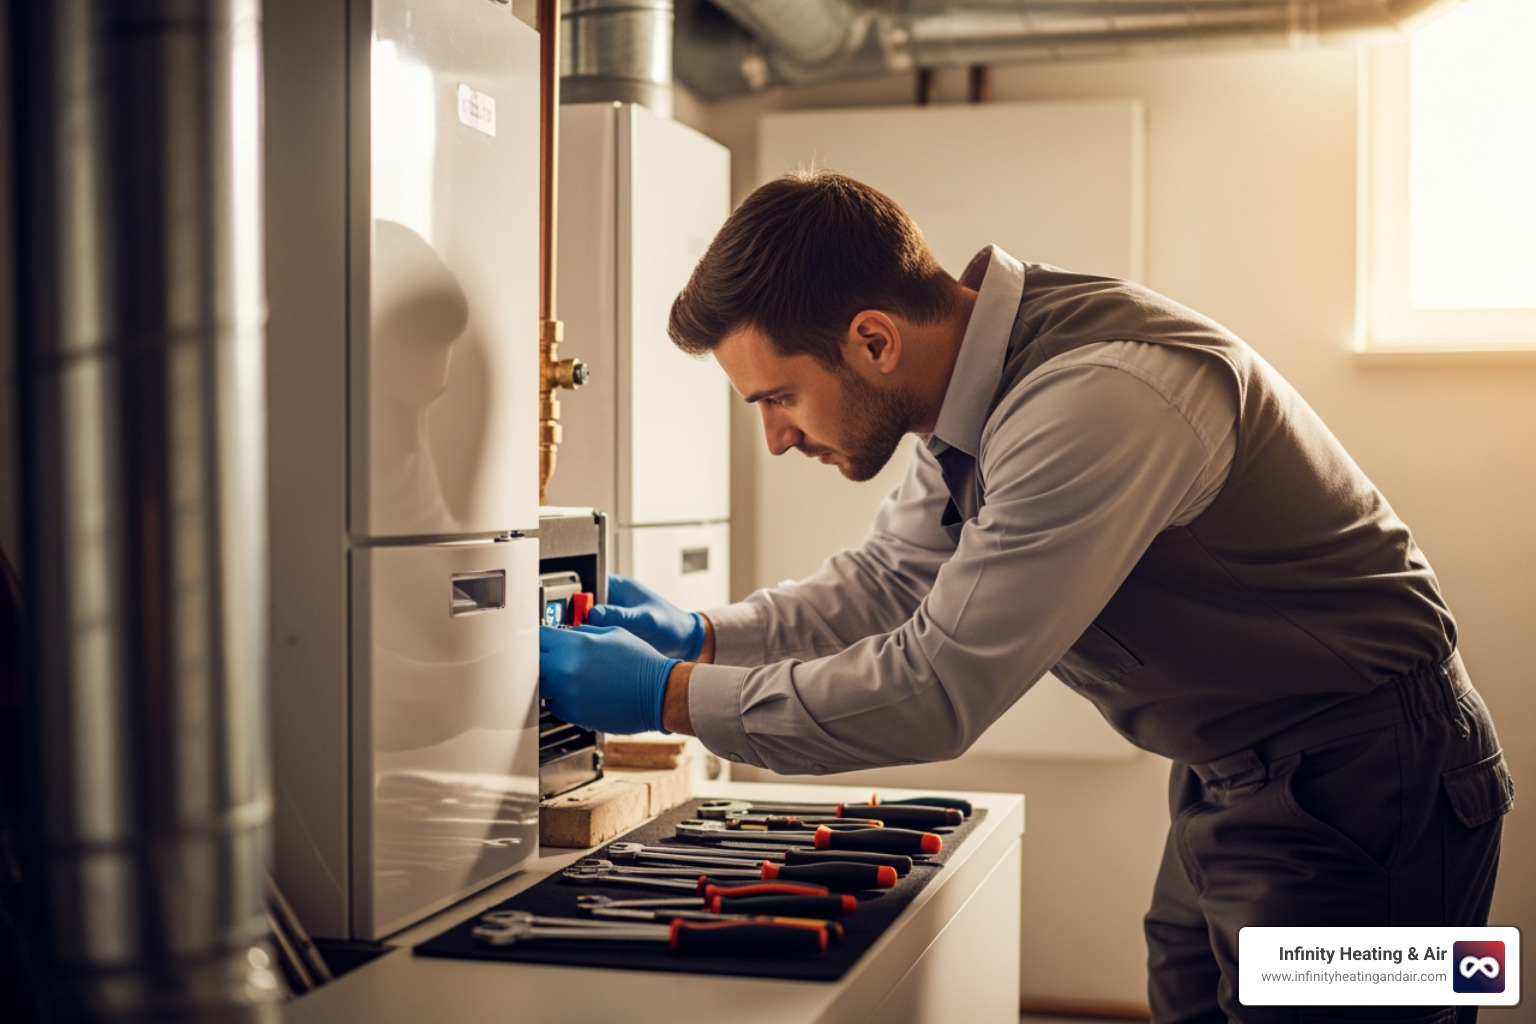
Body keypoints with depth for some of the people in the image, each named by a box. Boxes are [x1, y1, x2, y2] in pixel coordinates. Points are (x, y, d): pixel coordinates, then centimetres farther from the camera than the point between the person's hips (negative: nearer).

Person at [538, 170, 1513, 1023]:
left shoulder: (1101, 399, -32)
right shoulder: (979, 377, -2)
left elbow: (935, 690, -30)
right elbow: (891, 577, 13)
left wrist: (668, 695, -21)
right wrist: (704, 635, 0)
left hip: (1358, 793, -9)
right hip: (1231, 783, 9)